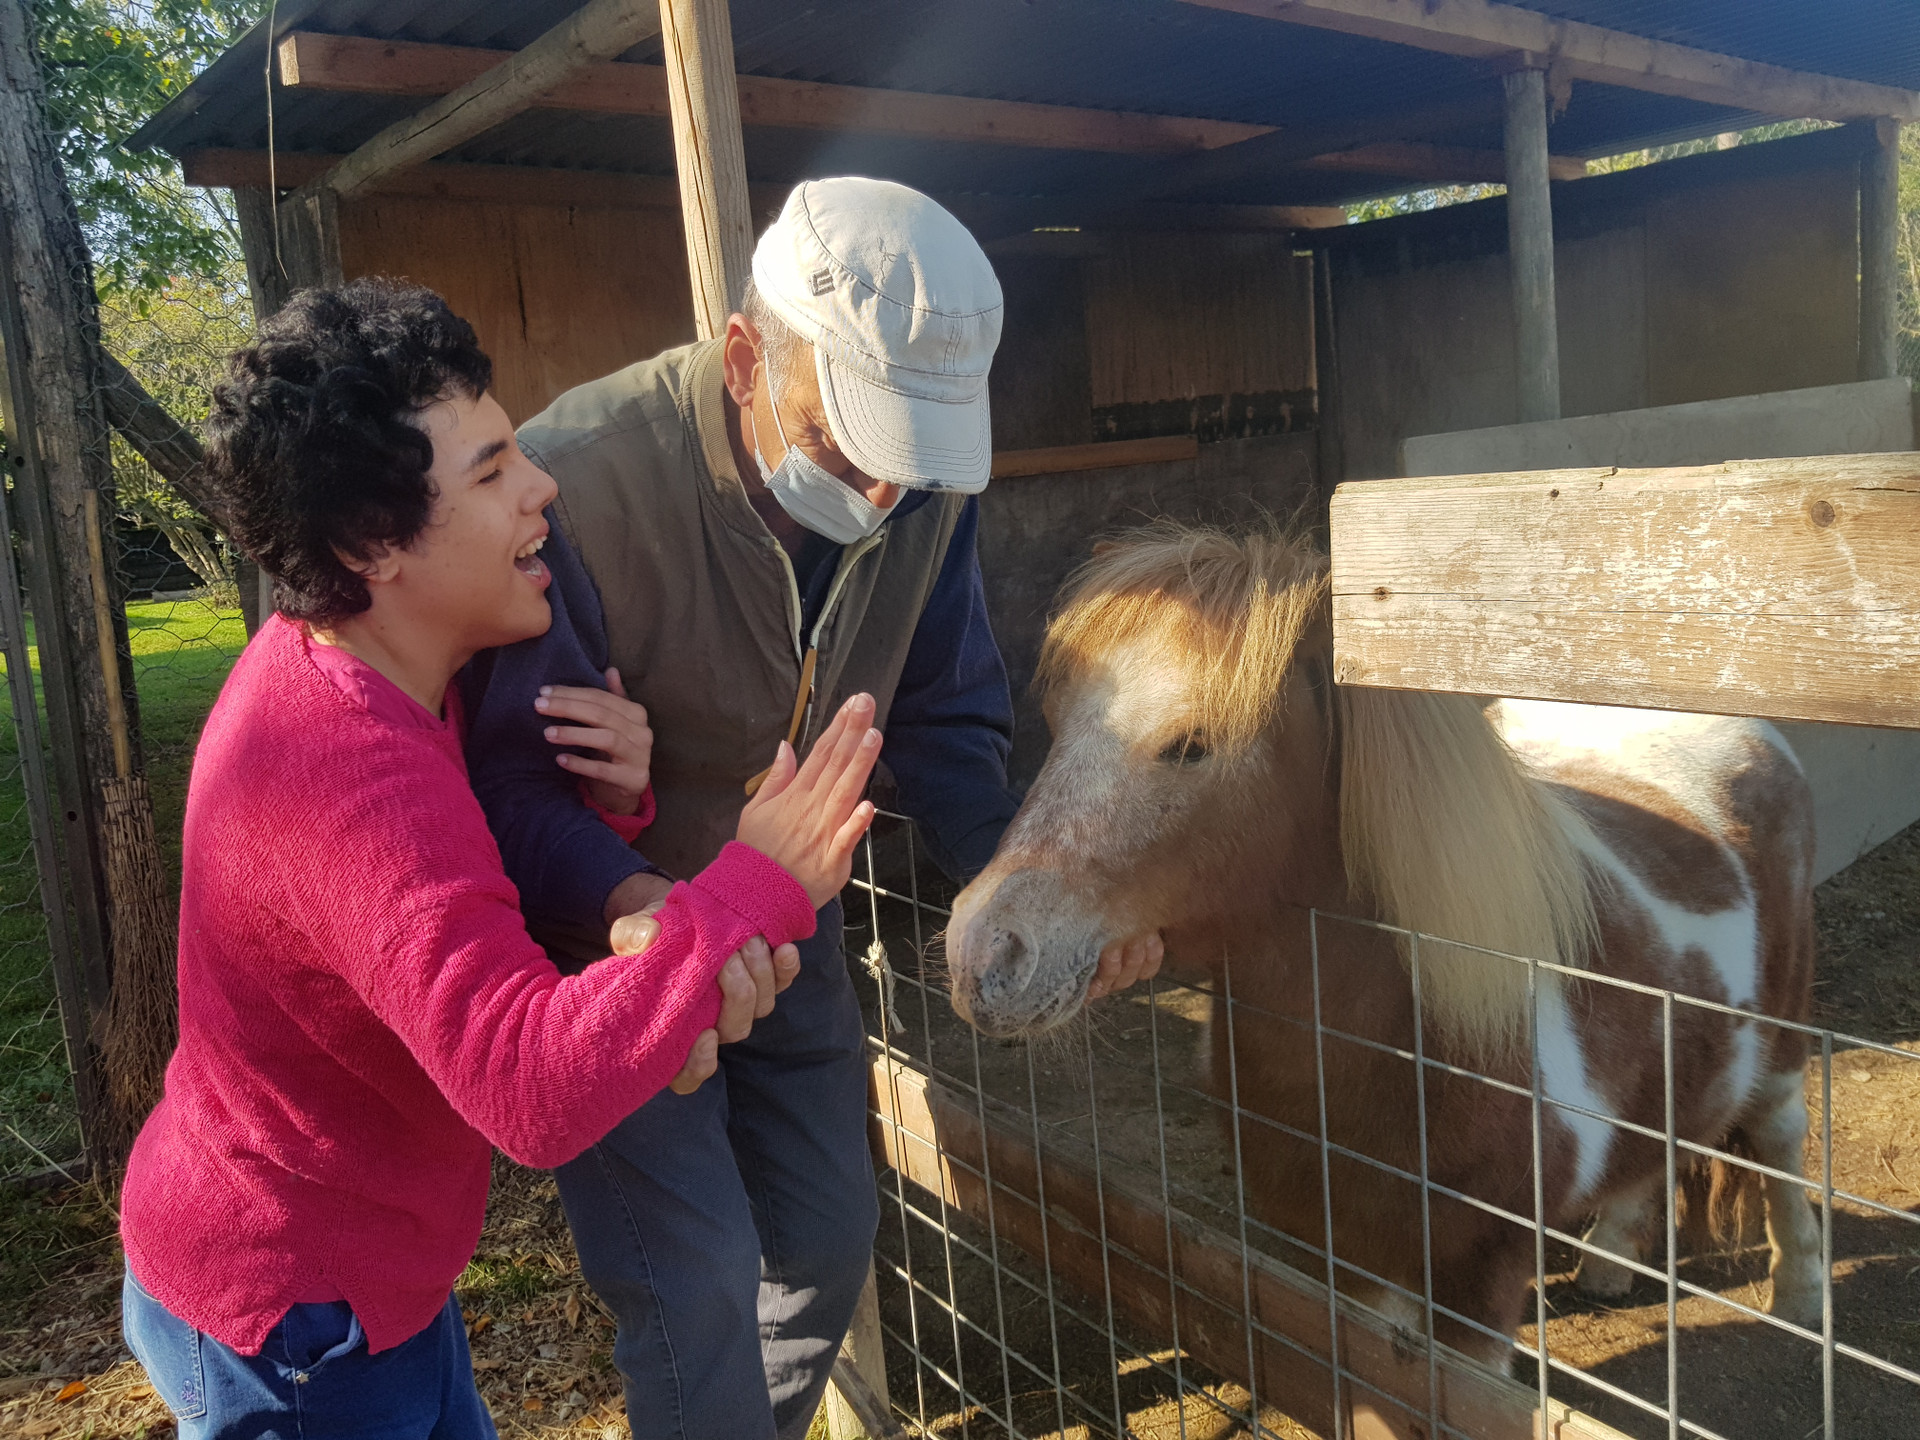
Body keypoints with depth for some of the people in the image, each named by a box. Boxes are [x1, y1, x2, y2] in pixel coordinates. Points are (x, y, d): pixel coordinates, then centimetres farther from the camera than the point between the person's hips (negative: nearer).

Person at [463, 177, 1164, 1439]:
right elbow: (515, 781, -29)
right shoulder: (576, 480, -31)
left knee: (829, 1239, 17)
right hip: (602, 925, -5)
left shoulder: (928, 479, -13)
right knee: (694, 1288, -6)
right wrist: (637, 907, -48)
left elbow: (945, 722, -5)